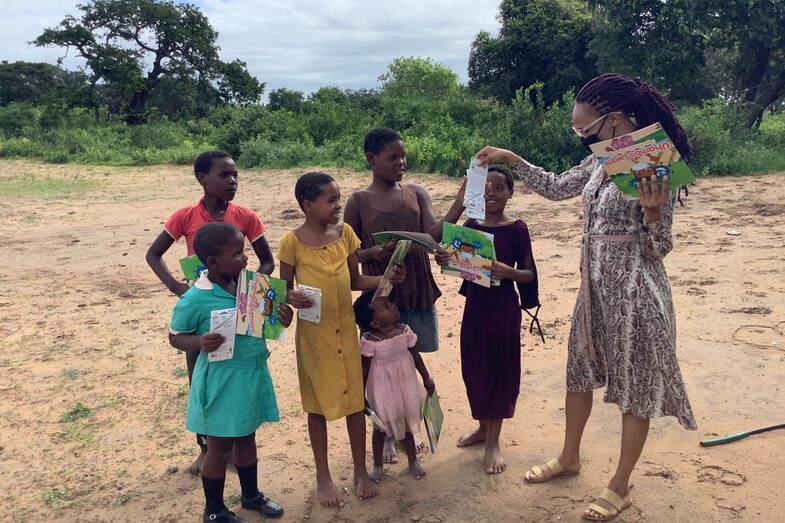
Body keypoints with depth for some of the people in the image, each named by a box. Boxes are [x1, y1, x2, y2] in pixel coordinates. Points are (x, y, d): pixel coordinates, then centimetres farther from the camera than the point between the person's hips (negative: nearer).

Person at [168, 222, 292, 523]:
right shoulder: (195, 299, -19)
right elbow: (175, 336, -8)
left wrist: (280, 319, -10)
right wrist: (200, 343, -28)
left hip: (253, 374, 6)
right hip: (222, 380, -6)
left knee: (246, 438, 23)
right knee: (220, 446, 11)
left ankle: (251, 495, 44)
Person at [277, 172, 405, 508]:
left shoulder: (345, 233, -1)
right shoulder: (292, 243, -12)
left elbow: (355, 281, 7)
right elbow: (284, 288, -4)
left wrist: (386, 279, -8)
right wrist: (291, 298, -27)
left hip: (346, 330, 3)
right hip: (313, 333, -3)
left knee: (356, 401, 10)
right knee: (318, 405, 10)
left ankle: (361, 471, 29)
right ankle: (323, 478, 27)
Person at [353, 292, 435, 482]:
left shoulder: (405, 331, -11)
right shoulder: (369, 341, -23)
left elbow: (415, 354, 2)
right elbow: (365, 368, -13)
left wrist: (426, 378, 8)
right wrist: (361, 395, -8)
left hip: (405, 386, 4)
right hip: (382, 390, -3)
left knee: (408, 423, 18)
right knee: (381, 427, 14)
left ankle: (413, 461, 37)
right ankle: (377, 464, 34)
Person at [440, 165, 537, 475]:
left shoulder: (516, 229, -9)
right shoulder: (470, 226, 4)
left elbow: (529, 274, -8)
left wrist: (508, 272, -28)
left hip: (503, 307, -4)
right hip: (475, 304, 5)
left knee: (499, 369, 5)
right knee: (474, 368, 13)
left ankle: (493, 441, 19)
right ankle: (483, 427, 34)